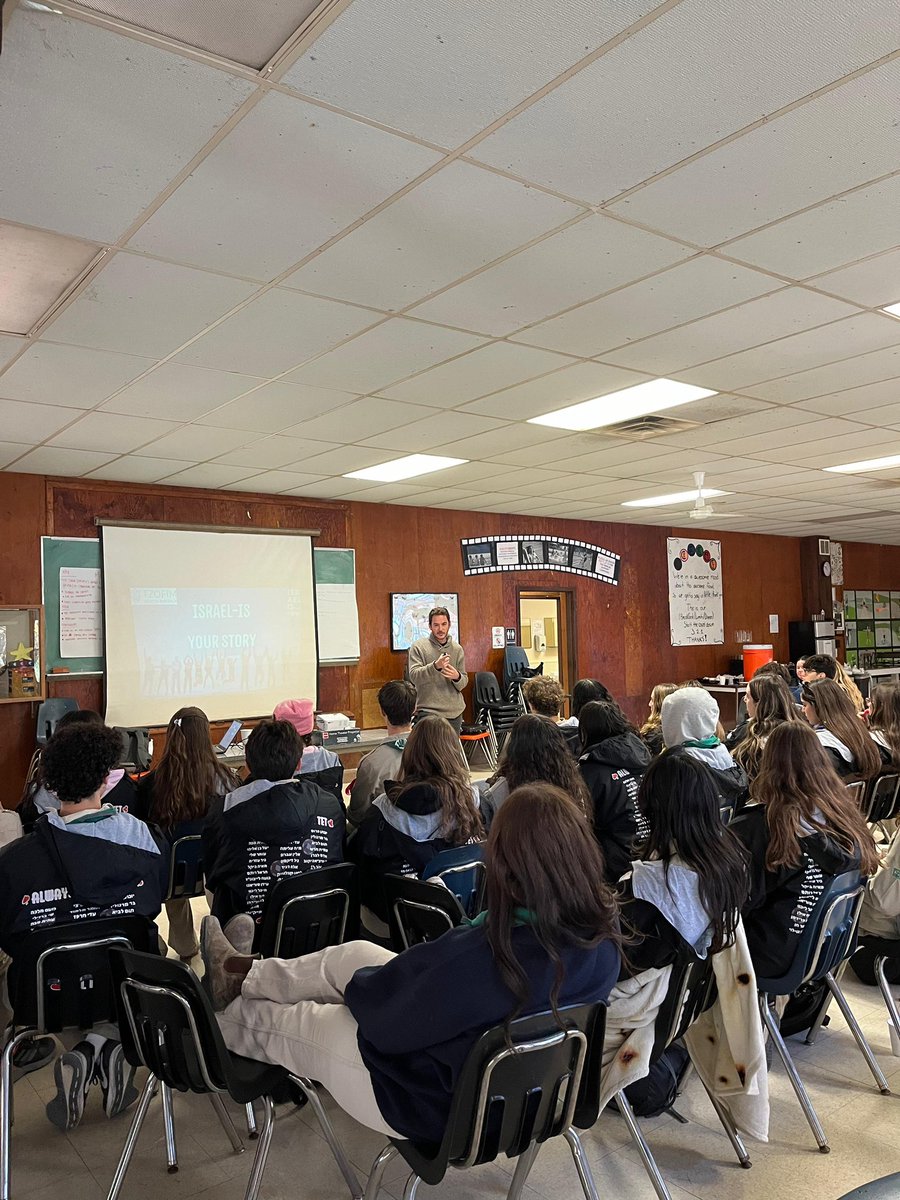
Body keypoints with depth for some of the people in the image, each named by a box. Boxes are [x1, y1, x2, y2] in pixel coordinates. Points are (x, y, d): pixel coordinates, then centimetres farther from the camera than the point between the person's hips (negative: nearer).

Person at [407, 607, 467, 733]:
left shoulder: (457, 649, 10)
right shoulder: (418, 647, -2)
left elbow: (464, 682, 11)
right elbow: (414, 676, -13)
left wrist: (457, 677, -14)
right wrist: (435, 666, -29)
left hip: (455, 711, 4)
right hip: (429, 711, -4)